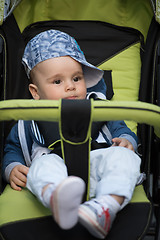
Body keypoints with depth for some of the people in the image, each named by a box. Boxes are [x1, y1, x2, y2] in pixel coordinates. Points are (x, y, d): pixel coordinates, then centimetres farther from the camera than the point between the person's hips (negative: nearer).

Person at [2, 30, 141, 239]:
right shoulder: (31, 122, 24)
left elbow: (119, 128, 25)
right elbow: (13, 148, 26)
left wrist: (126, 141, 0)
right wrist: (12, 168, 4)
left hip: (96, 162, 2)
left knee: (122, 156, -29)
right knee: (44, 163, -34)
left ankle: (106, 207, -54)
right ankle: (58, 199, -67)